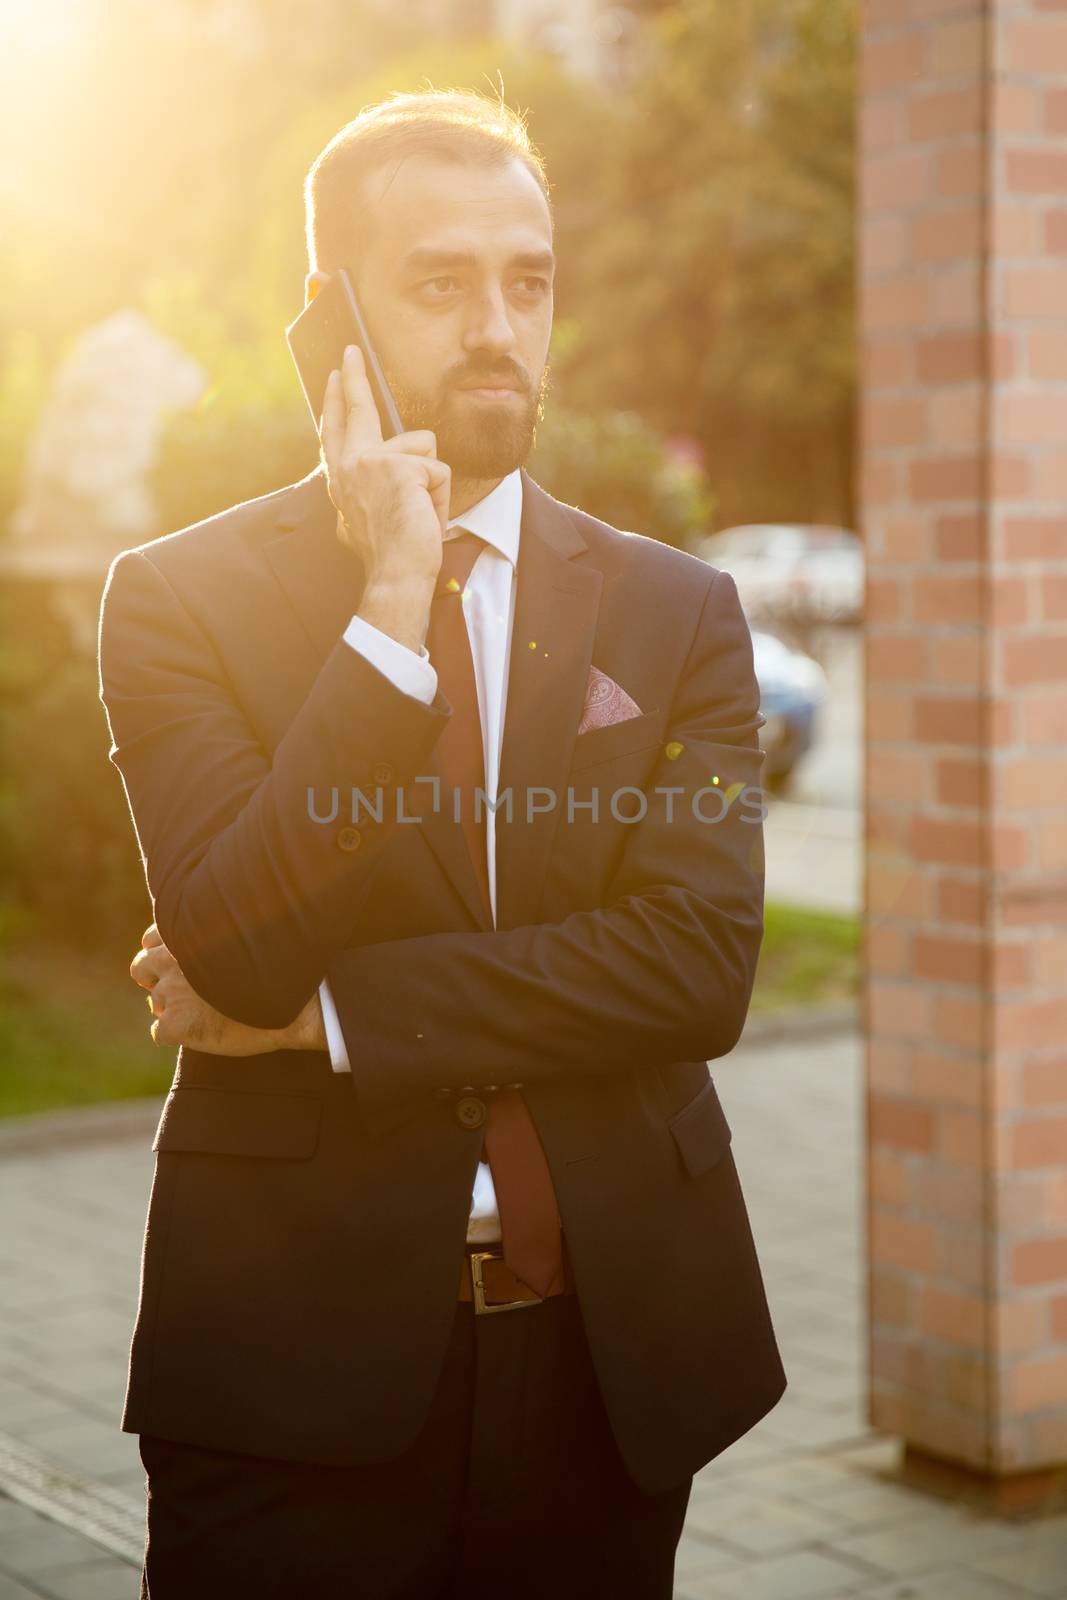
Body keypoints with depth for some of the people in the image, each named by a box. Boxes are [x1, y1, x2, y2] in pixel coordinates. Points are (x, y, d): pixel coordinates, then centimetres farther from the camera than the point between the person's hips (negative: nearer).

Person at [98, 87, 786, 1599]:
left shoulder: (677, 609, 3)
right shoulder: (181, 596, -2)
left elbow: (701, 968, -9)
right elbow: (240, 956, -15)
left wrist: (327, 1009, -12)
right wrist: (390, 609, -18)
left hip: (609, 1358, 3)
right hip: (301, 1361, -2)